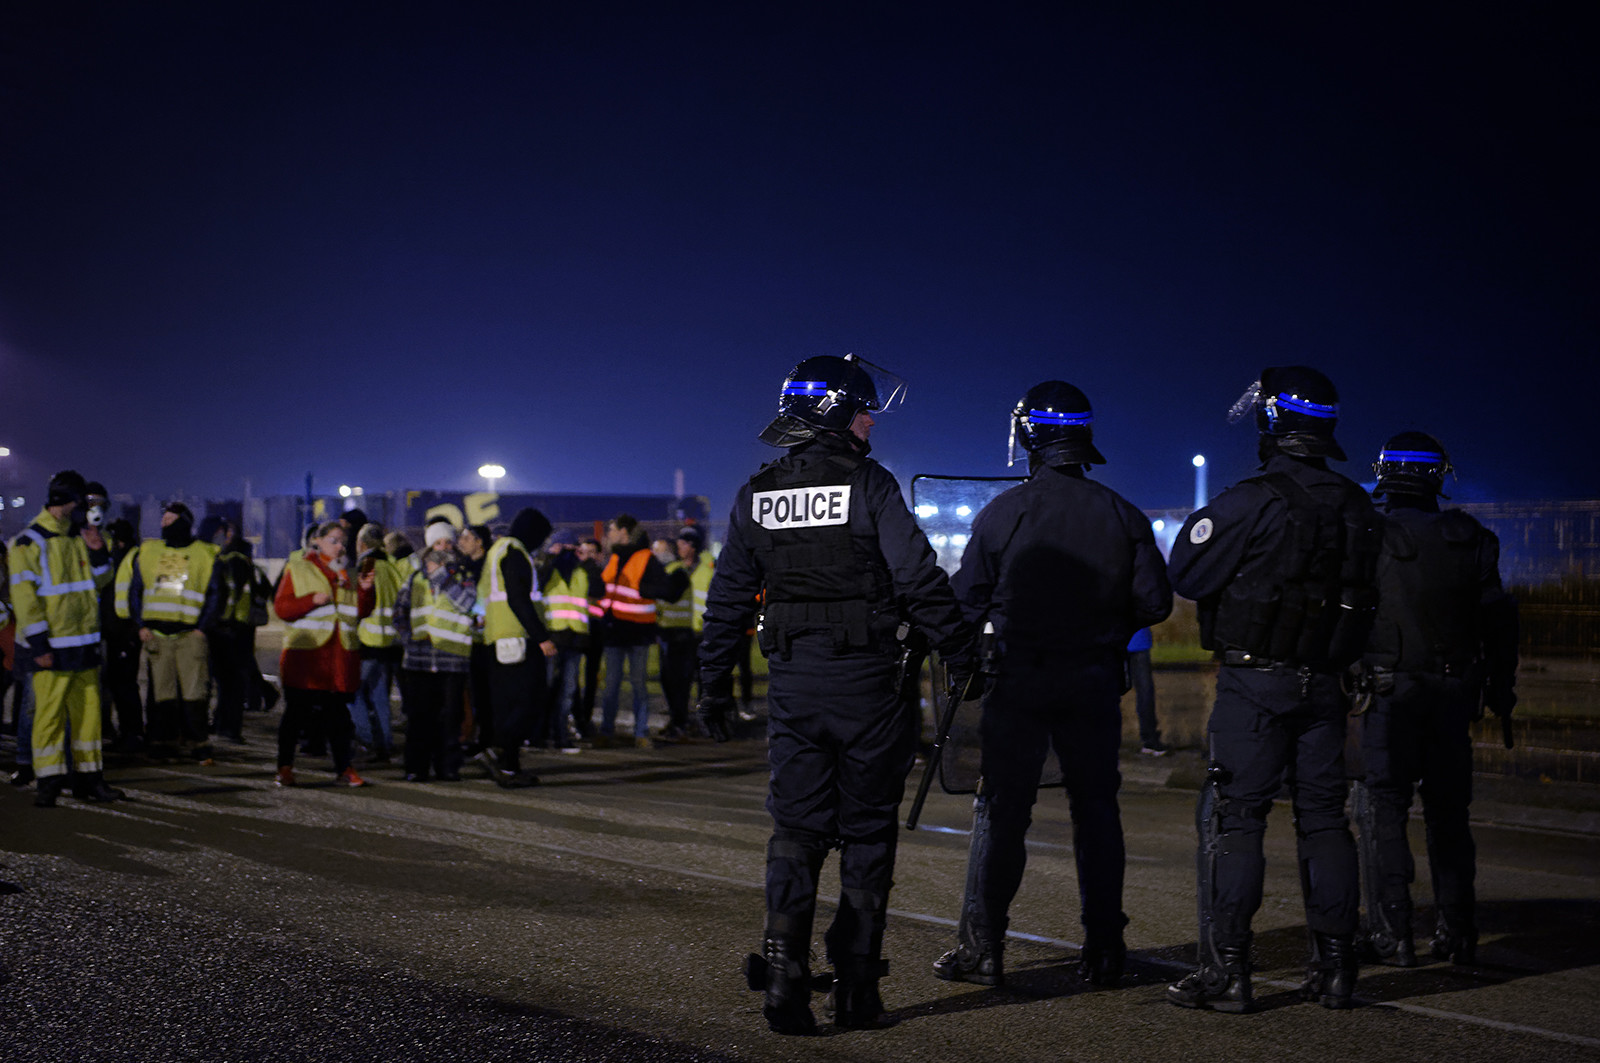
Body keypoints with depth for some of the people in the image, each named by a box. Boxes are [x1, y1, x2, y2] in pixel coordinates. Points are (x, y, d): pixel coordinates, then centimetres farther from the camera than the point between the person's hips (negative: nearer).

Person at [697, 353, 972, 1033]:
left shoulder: (755, 496, 7)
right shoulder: (869, 486, -8)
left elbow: (727, 601, 11)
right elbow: (920, 580, -10)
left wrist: (714, 685, 18)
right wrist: (961, 649, 0)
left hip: (792, 683, 3)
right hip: (868, 682, -3)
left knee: (797, 829, 8)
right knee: (867, 831, 7)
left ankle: (784, 964, -8)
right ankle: (856, 988, 11)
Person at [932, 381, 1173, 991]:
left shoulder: (1002, 513, -7)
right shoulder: (1122, 516, 0)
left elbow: (965, 602, -4)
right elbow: (1155, 602, 2)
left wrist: (961, 673, 9)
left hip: (1018, 681, -2)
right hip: (1094, 682, 2)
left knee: (1001, 810, 3)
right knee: (1096, 810, 10)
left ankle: (982, 948, 5)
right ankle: (1105, 951, 12)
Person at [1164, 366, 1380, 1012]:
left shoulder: (1252, 502, -14)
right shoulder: (1356, 507, 6)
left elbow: (1186, 577, -7)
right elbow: (1363, 593, 15)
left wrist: (1203, 523, 8)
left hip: (1255, 683, -6)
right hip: (1324, 684, 6)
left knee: (1233, 817, -2)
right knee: (1323, 818, 11)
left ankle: (1226, 970, -4)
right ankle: (1335, 967, 14)